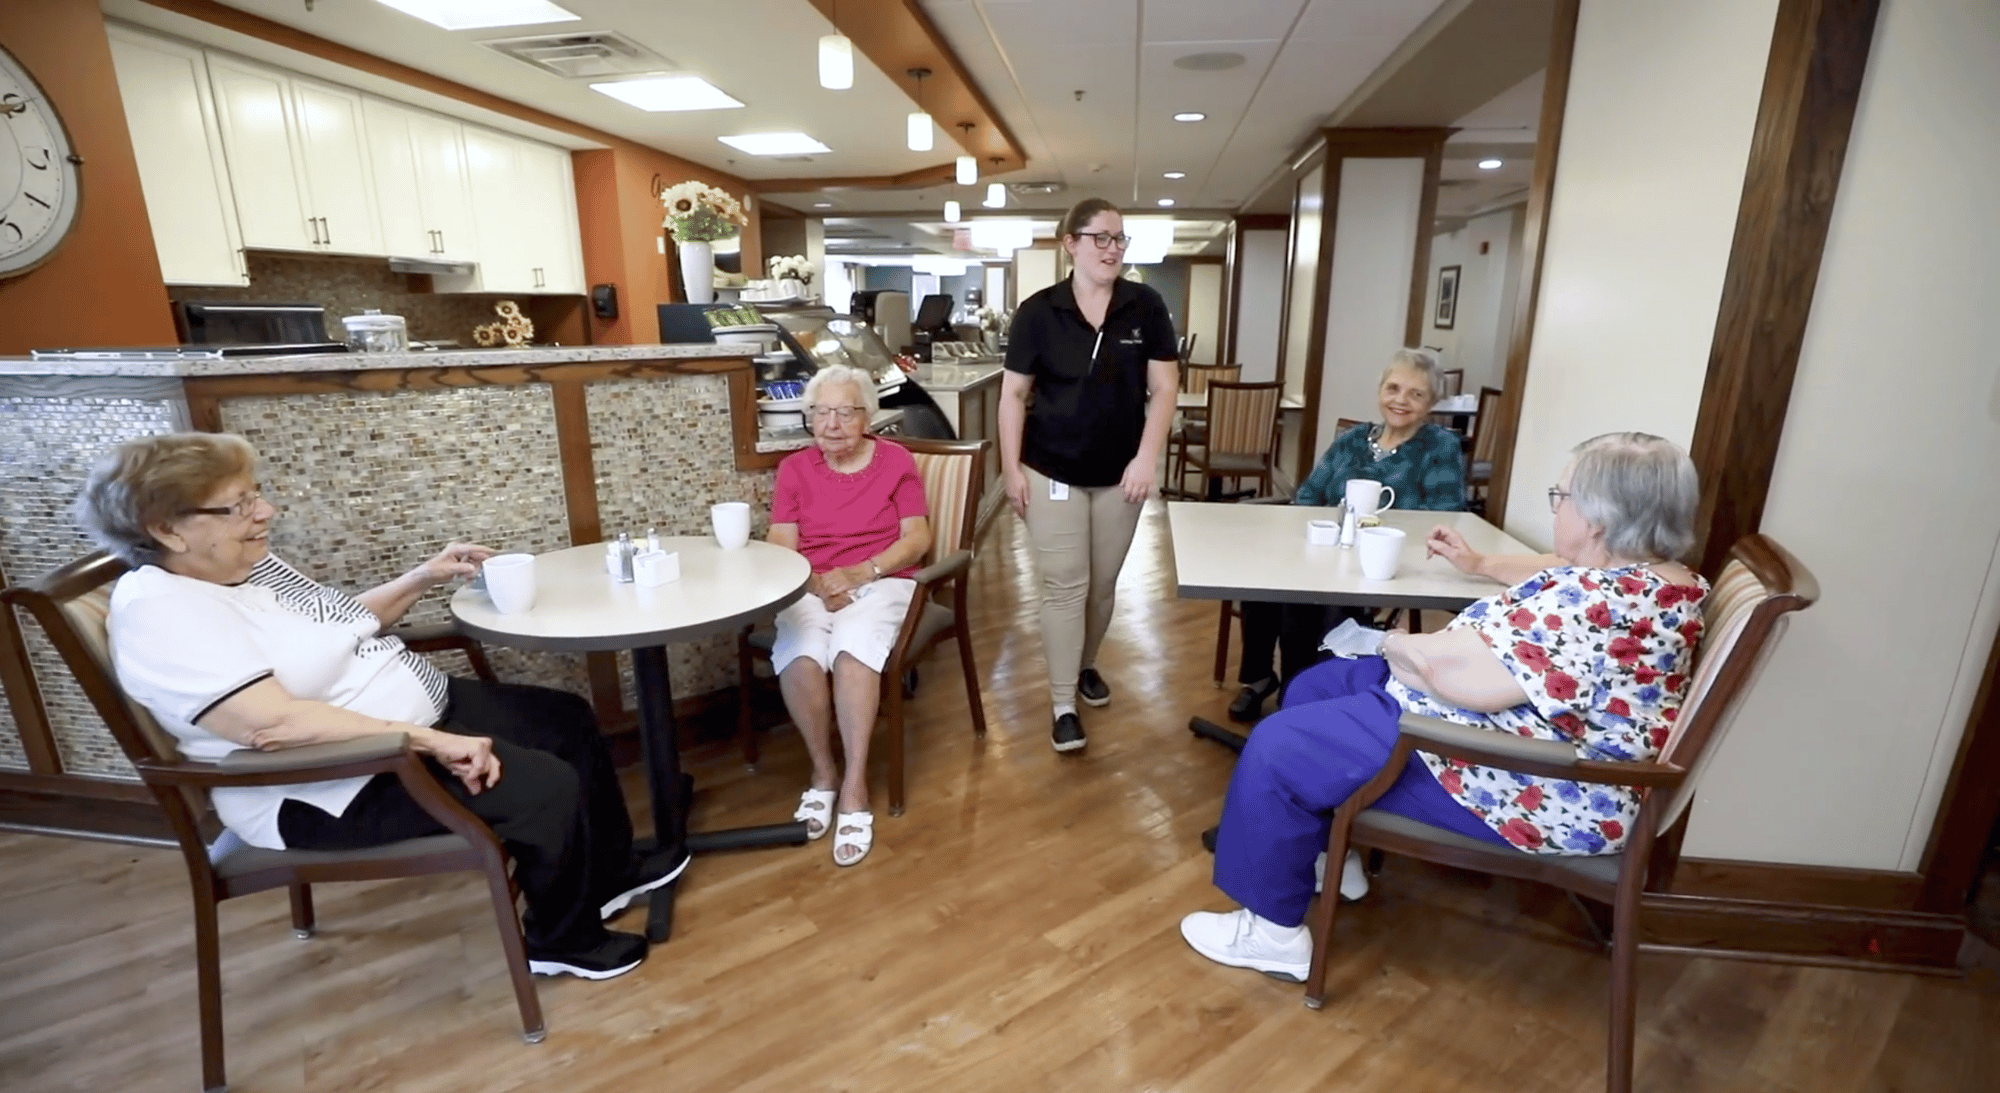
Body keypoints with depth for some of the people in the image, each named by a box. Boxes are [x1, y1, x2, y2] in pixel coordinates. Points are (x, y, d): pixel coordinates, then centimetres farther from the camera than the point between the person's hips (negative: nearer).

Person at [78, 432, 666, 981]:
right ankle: (565, 941, 5)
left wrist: (424, 578, 8)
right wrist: (429, 741, -33)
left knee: (568, 719, 8)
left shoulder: (251, 563, 7)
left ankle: (611, 874, 24)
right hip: (337, 789, -10)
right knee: (547, 788, -22)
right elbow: (275, 724, -32)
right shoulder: (158, 610, -21)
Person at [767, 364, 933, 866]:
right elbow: (780, 547, 3)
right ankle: (822, 773, -8)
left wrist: (859, 572, -15)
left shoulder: (896, 460, 5)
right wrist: (817, 582, -17)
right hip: (811, 588, 2)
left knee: (852, 647, -34)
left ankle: (855, 786, -24)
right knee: (799, 656, -30)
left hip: (881, 582, -1)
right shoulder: (794, 468, 10)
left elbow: (917, 537, -2)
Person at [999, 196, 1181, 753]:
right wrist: (1011, 468, -7)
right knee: (1064, 586, -1)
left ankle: (1086, 665, 39)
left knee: (1103, 583, 14)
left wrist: (1147, 458, -11)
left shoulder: (1147, 307, -1)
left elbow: (1164, 388, 0)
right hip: (1053, 471, -2)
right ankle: (1063, 704, 10)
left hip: (1120, 473, 2)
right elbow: (1014, 393, -2)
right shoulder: (1038, 311, -5)